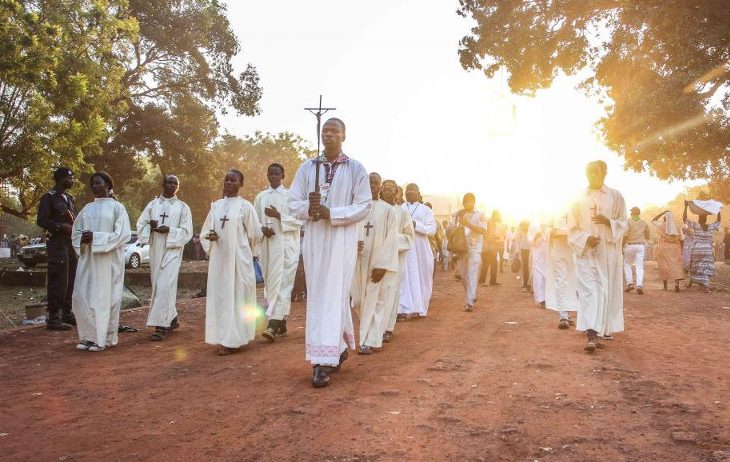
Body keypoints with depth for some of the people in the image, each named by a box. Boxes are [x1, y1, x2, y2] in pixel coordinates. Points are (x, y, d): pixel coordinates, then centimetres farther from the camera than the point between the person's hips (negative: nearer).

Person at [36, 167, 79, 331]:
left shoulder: (69, 198, 19)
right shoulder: (48, 198, -4)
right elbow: (41, 221, -11)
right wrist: (62, 227, -19)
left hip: (71, 245, 8)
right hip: (58, 245, -8)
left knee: (71, 282, 10)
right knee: (58, 283, -9)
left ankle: (67, 314, 19)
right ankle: (53, 319, -5)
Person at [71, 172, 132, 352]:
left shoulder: (117, 207, -1)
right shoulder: (87, 208, 14)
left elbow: (123, 234, -10)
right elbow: (75, 232, 15)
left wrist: (96, 237, -17)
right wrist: (82, 240, -8)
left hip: (108, 260, -5)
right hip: (87, 259, 5)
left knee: (105, 298, -1)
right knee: (82, 297, 2)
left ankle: (104, 338, 8)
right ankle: (89, 336, 13)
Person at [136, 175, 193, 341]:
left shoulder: (183, 207, 3)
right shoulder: (152, 204, 11)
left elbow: (187, 232, -1)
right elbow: (140, 224, 9)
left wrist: (170, 231, -17)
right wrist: (150, 226, -13)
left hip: (172, 250, -4)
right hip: (155, 250, 4)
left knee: (164, 286, -14)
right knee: (159, 286, 10)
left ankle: (161, 326, -13)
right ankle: (172, 319, 26)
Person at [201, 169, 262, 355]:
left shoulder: (245, 206, -3)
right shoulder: (216, 206, 10)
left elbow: (255, 234, 2)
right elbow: (205, 230, 14)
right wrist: (210, 236, -7)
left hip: (239, 259, -5)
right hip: (218, 259, 5)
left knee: (237, 296, -2)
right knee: (219, 297, 5)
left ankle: (233, 340, 2)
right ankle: (223, 338, 13)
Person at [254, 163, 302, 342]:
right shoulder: (260, 197, 13)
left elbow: (299, 220, -3)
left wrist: (278, 216, -13)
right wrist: (262, 229, -8)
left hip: (286, 245, -4)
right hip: (266, 245, 4)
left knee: (281, 283, -12)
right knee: (271, 284, 6)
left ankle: (274, 324, -20)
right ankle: (281, 322, 15)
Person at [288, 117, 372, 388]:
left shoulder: (356, 169, 1)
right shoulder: (307, 168, 9)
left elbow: (364, 206, -5)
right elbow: (293, 202, 7)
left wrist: (331, 213, -17)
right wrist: (309, 207, -15)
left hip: (342, 240, -4)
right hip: (313, 239, 4)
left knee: (332, 296, -9)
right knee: (317, 296, 9)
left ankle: (323, 363, -8)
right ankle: (339, 347, 28)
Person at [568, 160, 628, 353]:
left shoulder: (615, 196, 5)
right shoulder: (579, 199, 6)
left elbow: (623, 223, 3)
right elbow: (572, 228, 4)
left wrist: (608, 222, -17)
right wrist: (586, 239, -15)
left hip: (608, 252, 1)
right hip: (586, 252, 0)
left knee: (607, 290, 6)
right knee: (589, 291, -10)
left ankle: (606, 327, 25)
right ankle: (592, 335, -17)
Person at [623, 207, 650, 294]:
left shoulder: (629, 222, -6)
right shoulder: (644, 223, 7)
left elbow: (625, 235, -13)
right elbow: (648, 236, 14)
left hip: (630, 245, -2)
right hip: (641, 246, 3)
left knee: (627, 264, 14)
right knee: (640, 266, 1)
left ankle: (630, 283, 5)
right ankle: (639, 285, -12)